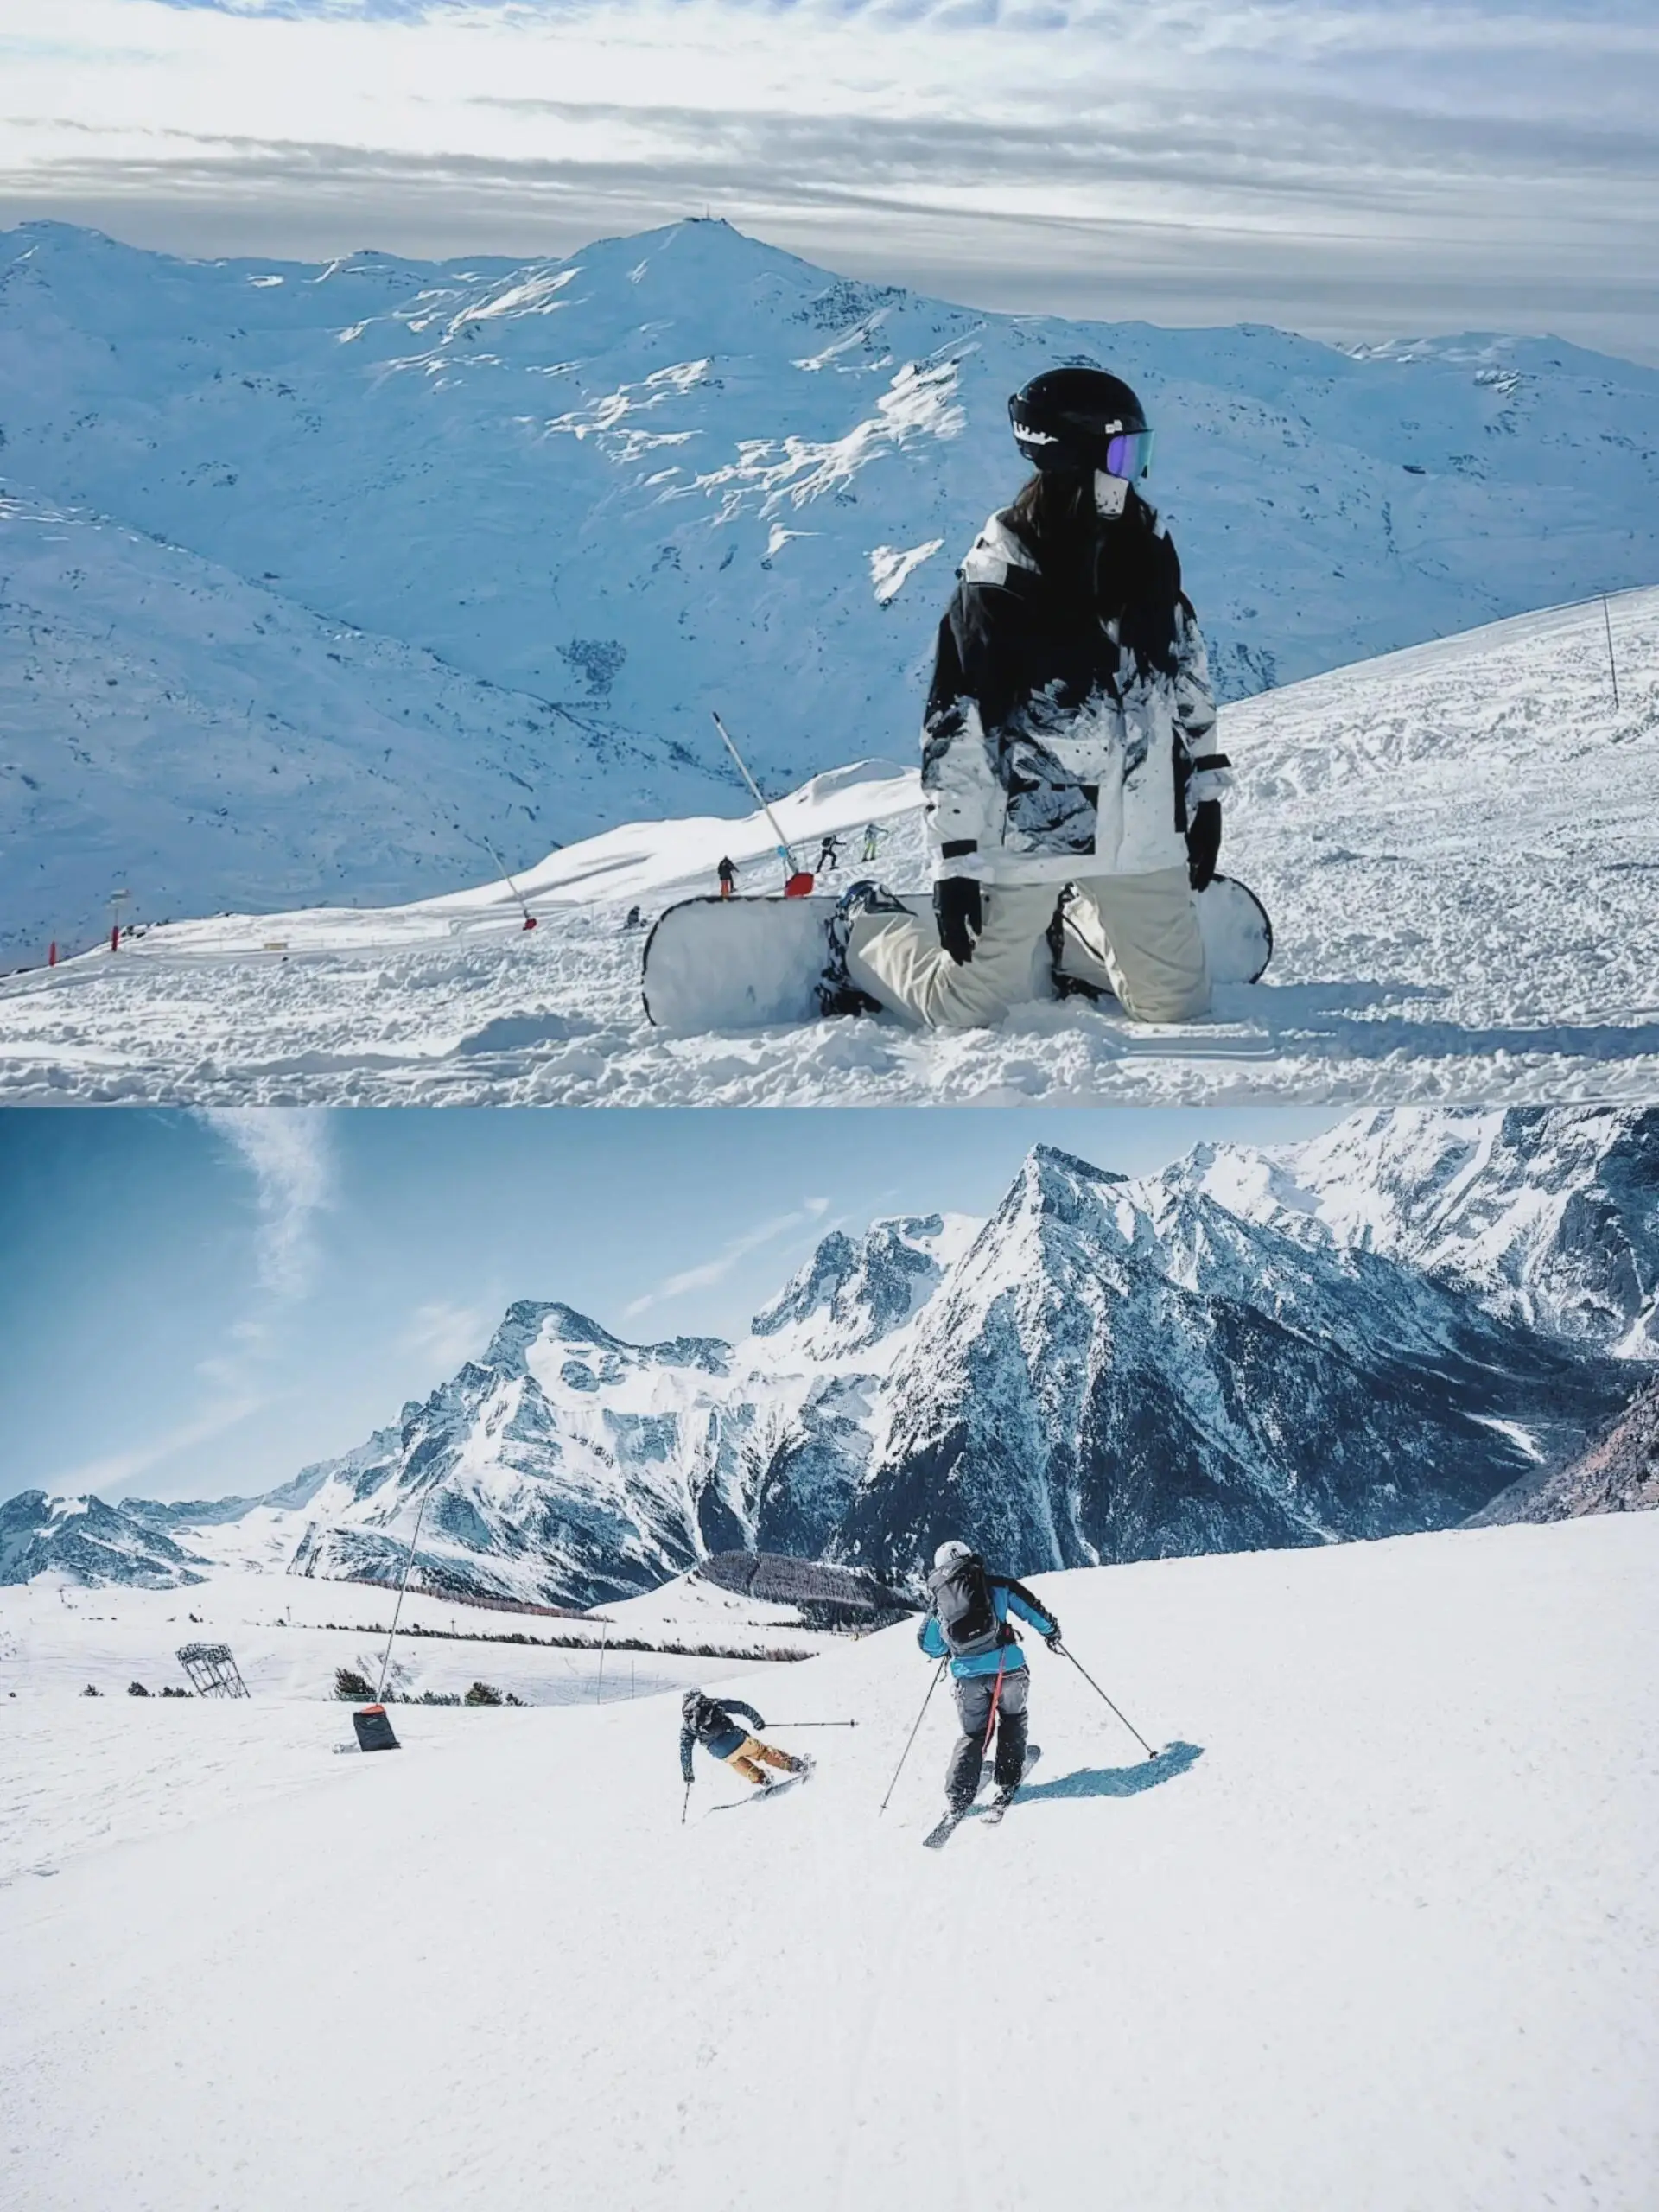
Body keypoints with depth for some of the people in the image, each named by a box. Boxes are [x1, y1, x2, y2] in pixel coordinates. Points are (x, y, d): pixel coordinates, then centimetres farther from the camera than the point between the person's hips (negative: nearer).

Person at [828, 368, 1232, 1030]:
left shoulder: (1146, 552, 3)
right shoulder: (997, 585, -15)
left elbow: (1189, 679, 14)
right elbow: (954, 729, -14)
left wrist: (1204, 794, 15)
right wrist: (955, 861, -15)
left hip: (1140, 842, 5)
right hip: (1025, 838, -5)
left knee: (1177, 1004, 11)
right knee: (966, 1013, 3)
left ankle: (1063, 929, 38)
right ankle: (857, 931, 33)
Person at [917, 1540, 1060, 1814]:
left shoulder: (938, 1597, 12)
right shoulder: (997, 1585, 5)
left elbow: (928, 1644, 16)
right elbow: (1033, 1610, 4)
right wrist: (1050, 1631, 23)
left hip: (967, 1676, 2)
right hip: (1007, 1666, -2)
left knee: (974, 1734, 18)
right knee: (1012, 1721, 23)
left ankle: (957, 1797, 8)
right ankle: (1007, 1782, 19)